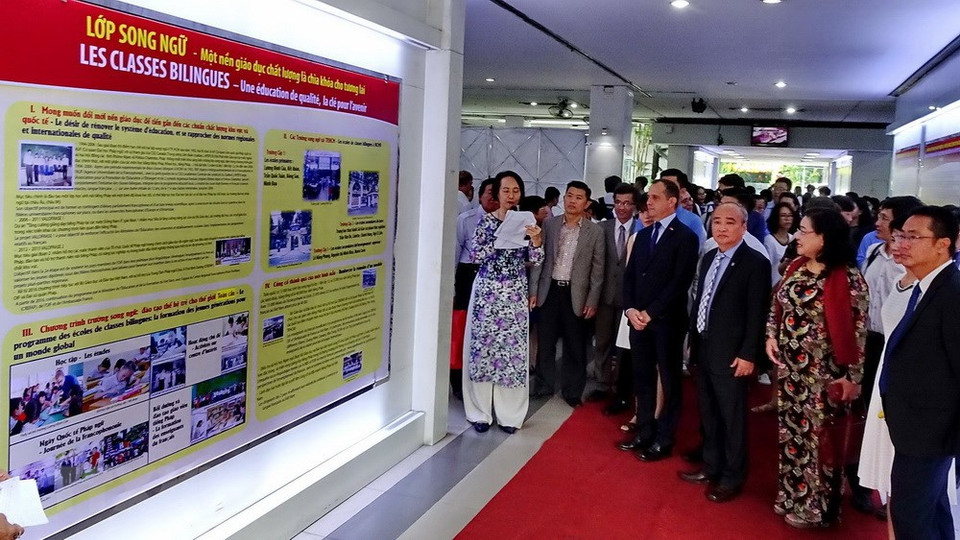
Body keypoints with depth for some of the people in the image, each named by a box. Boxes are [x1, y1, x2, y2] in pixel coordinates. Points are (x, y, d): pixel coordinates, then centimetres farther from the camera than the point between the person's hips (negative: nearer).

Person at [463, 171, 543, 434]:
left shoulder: (526, 221, 5)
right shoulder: (486, 220, 0)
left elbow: (535, 261, 1)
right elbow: (477, 256, -8)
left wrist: (536, 241, -17)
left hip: (515, 293, 1)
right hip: (487, 291, -1)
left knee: (513, 347, 2)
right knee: (483, 345, 1)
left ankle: (509, 413, 13)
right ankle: (481, 411, 11)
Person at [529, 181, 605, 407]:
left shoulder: (595, 231, -2)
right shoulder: (549, 224, 3)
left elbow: (597, 269, 0)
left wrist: (592, 301, -4)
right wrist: (533, 290, 1)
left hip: (576, 294, -1)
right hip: (549, 291, 2)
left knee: (575, 347, 6)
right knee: (545, 343, 10)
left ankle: (572, 391, 19)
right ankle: (544, 386, 24)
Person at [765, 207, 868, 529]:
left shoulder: (848, 279, -15)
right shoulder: (795, 267, 4)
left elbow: (856, 330, -14)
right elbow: (778, 305, 16)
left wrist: (852, 375, -14)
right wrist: (771, 336, 3)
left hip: (823, 372, -6)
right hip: (789, 366, 6)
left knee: (818, 435, 6)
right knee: (791, 430, 16)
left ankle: (816, 506, 23)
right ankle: (792, 496, 32)